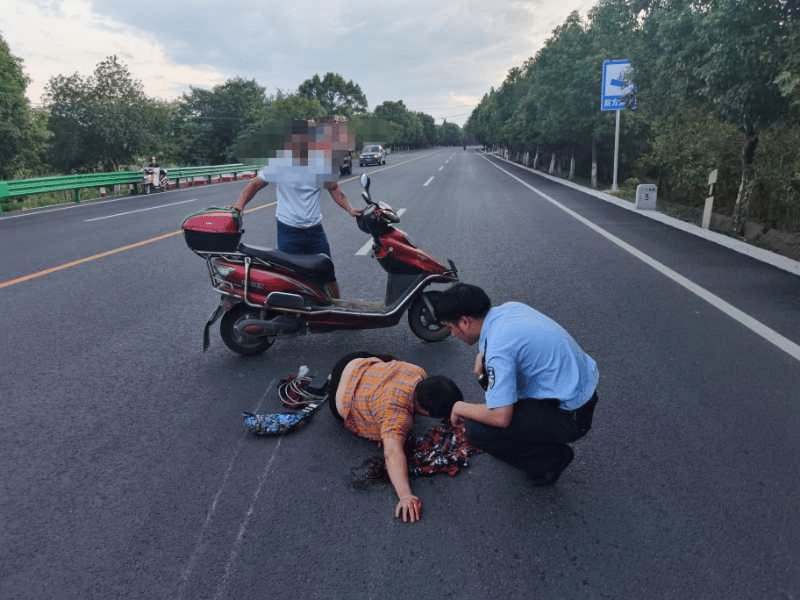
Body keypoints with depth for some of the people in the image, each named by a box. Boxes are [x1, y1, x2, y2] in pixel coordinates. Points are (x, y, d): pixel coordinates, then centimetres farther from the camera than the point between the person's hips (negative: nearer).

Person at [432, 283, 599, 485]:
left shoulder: (498, 347, -27)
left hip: (572, 416, -9)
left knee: (478, 431, -13)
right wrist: (482, 355, 5)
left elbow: (500, 418, -26)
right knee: (491, 371, 16)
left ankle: (551, 459, 3)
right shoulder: (509, 308, -1)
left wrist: (461, 408, -8)